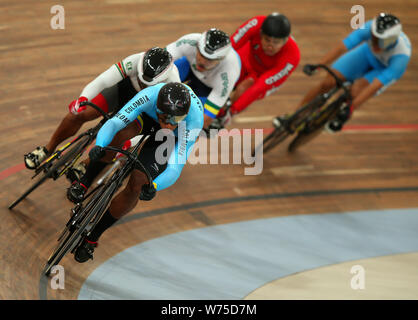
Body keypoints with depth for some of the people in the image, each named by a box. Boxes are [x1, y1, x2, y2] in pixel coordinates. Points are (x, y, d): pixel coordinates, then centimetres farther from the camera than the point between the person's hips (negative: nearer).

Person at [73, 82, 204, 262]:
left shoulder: (194, 121, -41)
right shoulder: (149, 96, -41)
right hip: (148, 118, 1)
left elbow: (175, 168, -41)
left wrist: (153, 187, -60)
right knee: (118, 135, -33)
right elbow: (114, 123, -44)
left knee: (136, 185, -18)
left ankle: (92, 236, 1)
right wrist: (99, 146, -64)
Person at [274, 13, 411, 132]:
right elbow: (343, 46, -38)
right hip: (368, 53, 3)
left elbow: (375, 86, -44)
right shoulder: (371, 28, -36)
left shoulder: (401, 56, -42)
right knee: (327, 83, -8)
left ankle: (342, 118, 4)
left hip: (387, 68, -3)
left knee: (356, 90, -29)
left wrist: (351, 107, -49)